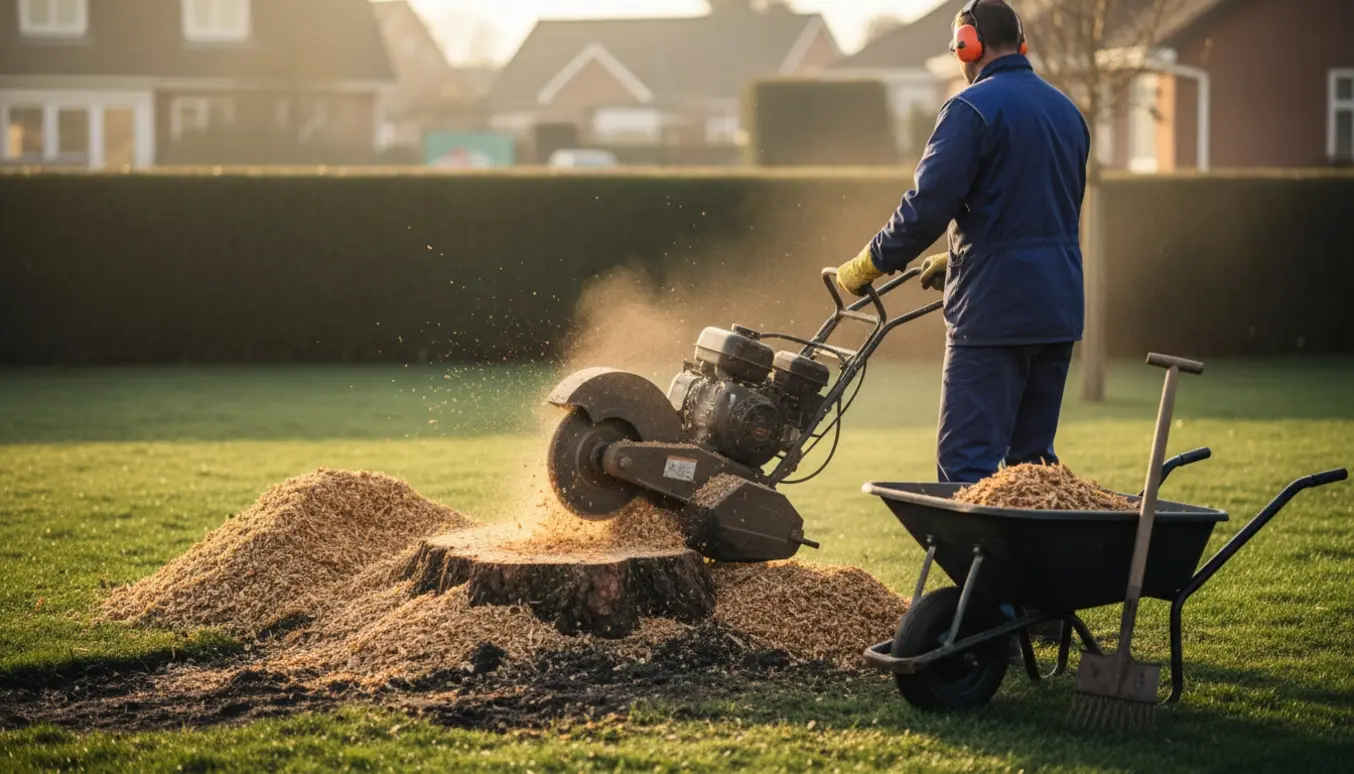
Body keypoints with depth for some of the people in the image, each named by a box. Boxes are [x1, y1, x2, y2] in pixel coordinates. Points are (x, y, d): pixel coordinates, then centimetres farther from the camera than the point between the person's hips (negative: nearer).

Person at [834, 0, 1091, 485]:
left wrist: (869, 265, -2)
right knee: (1032, 458, 15)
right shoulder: (1067, 112, 16)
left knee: (965, 463, -7)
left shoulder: (972, 109, -10)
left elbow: (928, 205, -16)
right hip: (1059, 310, 8)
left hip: (993, 307, -8)